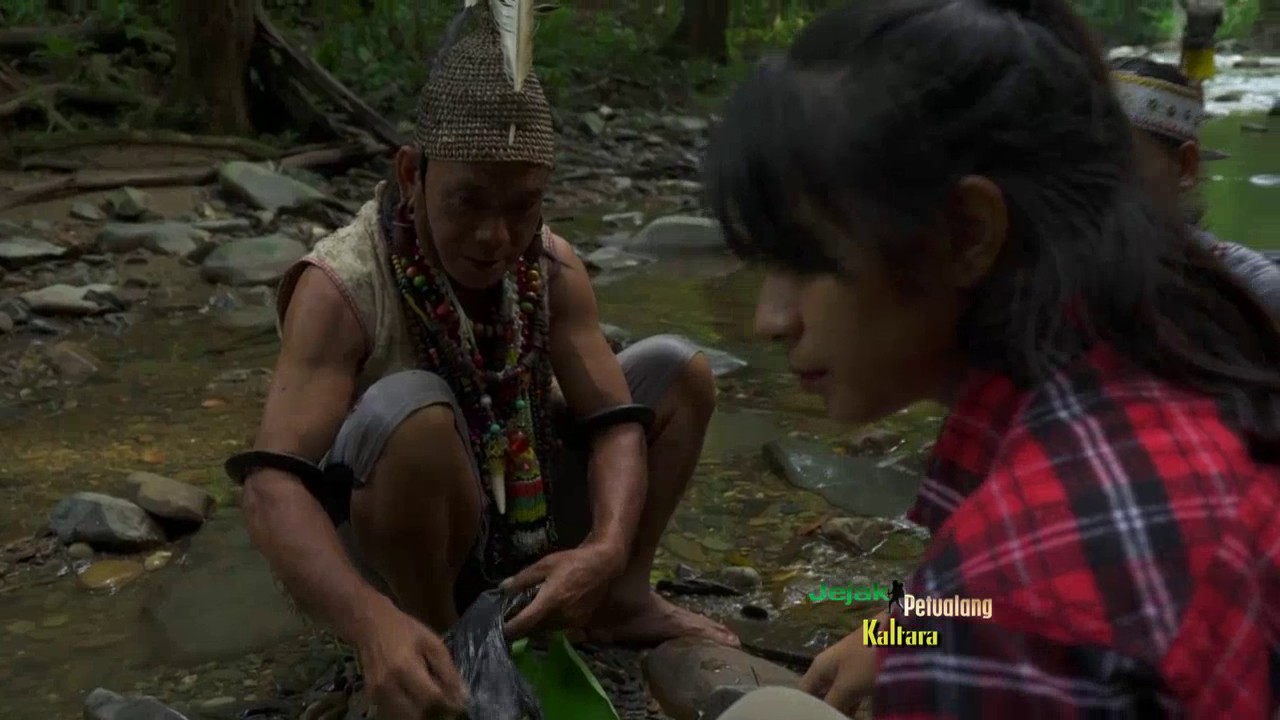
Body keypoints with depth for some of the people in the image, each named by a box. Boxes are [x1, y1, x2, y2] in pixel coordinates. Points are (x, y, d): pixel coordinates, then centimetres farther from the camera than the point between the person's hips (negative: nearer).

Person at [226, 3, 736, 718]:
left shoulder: (554, 267, -10)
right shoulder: (342, 286, -26)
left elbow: (615, 420, -15)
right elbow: (272, 485, -35)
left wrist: (605, 551, -36)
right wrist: (374, 622, -53)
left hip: (523, 517, 5)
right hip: (397, 542, -5)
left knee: (678, 368, -5)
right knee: (411, 409, -37)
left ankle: (623, 597, 6)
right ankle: (441, 652, -15)